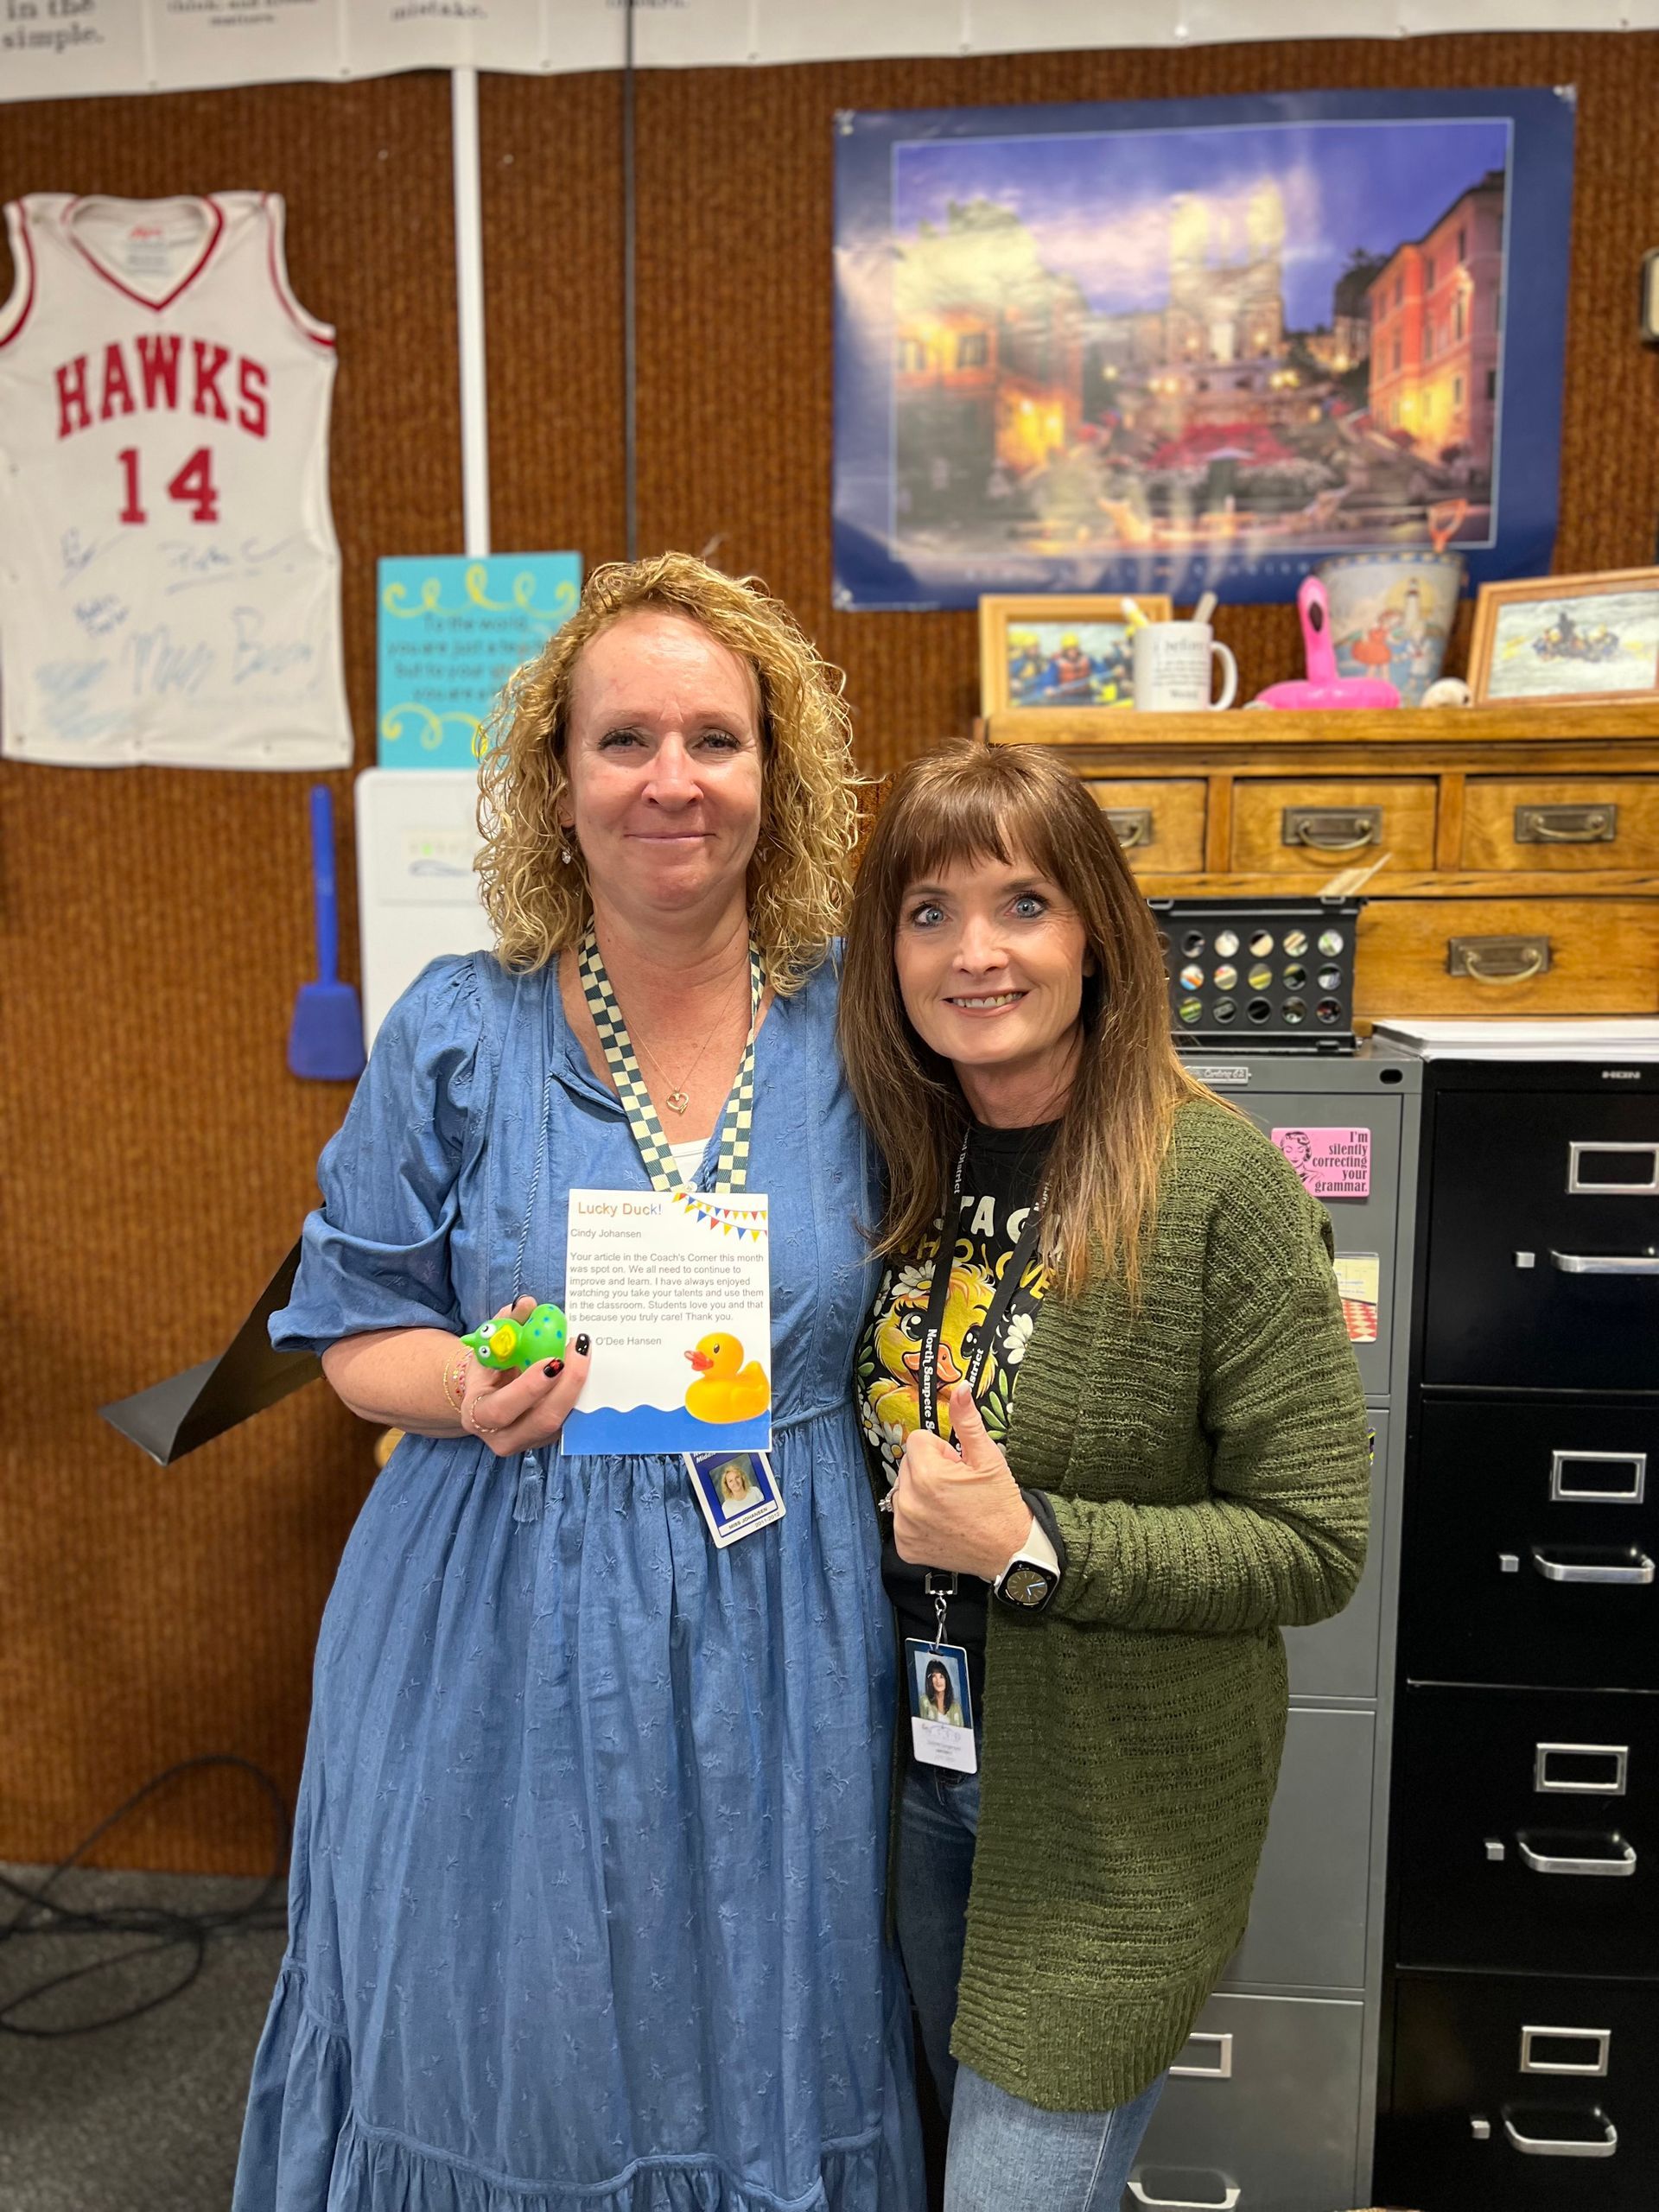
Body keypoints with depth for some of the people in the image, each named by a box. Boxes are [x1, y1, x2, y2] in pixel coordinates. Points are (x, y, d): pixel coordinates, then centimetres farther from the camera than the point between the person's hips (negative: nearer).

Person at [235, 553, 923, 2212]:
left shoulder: (855, 1027, -3)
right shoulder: (458, 1033, -6)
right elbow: (356, 1331, 0)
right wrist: (476, 1391, -20)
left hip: (781, 1629, 1)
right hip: (508, 1624, -1)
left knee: (759, 2039, 18)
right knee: (508, 2037, 17)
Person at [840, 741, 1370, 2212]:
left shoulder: (1219, 1185, -22)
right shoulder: (909, 1160, -3)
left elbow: (1317, 1548, -19)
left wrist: (1032, 1546, -27)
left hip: (1117, 1815, -6)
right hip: (920, 1762, 6)